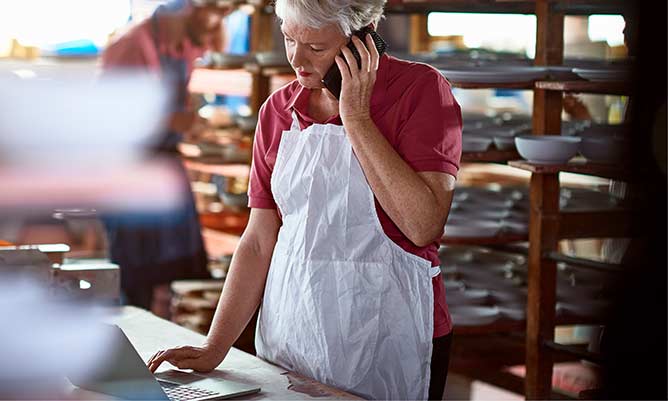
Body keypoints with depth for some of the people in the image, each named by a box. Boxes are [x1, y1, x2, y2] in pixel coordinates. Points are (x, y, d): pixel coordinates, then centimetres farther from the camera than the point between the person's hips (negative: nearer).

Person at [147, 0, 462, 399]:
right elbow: (259, 243, 5)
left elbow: (423, 226, -21)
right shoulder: (278, 110, 5)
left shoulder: (420, 89, -9)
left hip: (388, 344, -4)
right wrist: (214, 348, -3)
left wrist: (356, 119, -18)